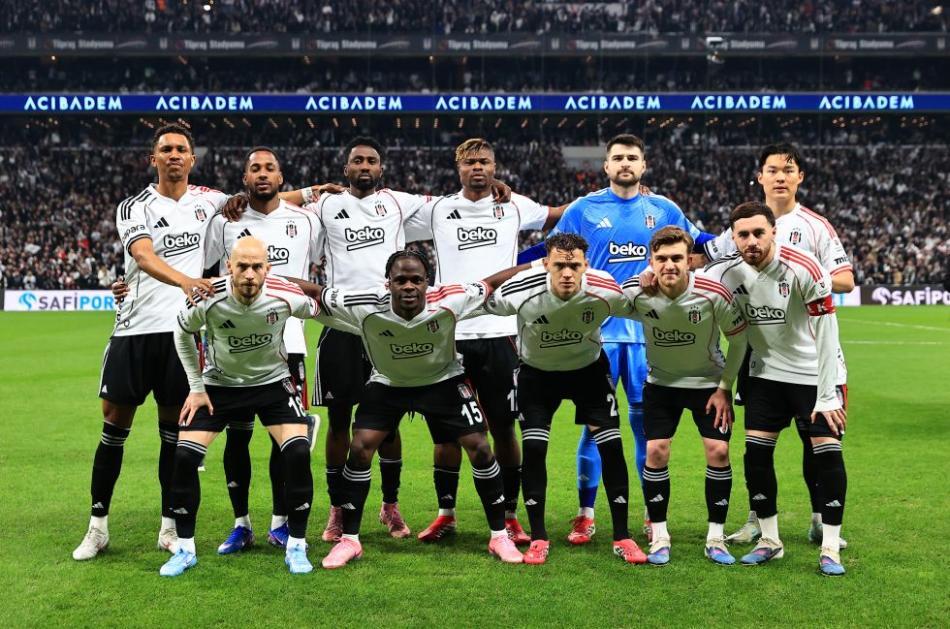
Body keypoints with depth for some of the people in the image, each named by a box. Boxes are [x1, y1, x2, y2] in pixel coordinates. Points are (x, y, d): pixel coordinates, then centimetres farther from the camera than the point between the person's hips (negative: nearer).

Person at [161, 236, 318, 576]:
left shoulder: (286, 296, -25)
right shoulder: (206, 300, -24)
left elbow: (315, 310, 0)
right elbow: (183, 334, -2)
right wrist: (196, 387, -3)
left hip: (273, 382, 0)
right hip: (219, 383, 1)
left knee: (298, 453, -19)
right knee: (184, 457, -12)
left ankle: (296, 547, -2)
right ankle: (185, 549, 6)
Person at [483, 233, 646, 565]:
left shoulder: (605, 291, -28)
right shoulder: (519, 292, -31)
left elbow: (636, 310, -5)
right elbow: (483, 304, -10)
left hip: (589, 367, 1)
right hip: (537, 372, -1)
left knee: (611, 445, -8)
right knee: (533, 449, -11)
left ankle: (622, 537, 4)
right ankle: (538, 538, 4)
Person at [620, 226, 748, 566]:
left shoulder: (714, 293, -25)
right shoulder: (636, 293, -22)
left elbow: (738, 337, -9)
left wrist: (725, 387, -7)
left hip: (709, 381, -1)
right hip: (660, 382, 1)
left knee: (718, 450, -9)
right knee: (655, 451, -9)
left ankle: (715, 538, 6)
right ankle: (659, 537, 6)